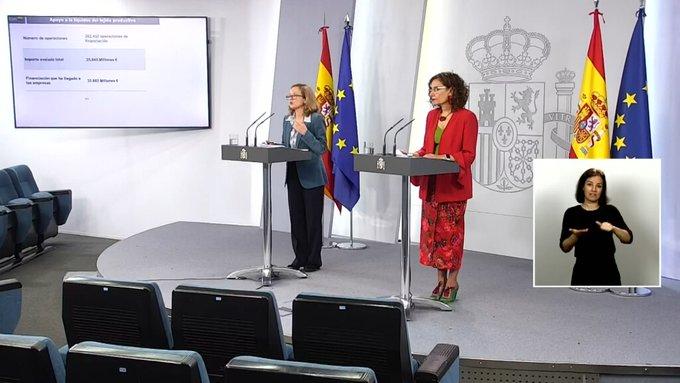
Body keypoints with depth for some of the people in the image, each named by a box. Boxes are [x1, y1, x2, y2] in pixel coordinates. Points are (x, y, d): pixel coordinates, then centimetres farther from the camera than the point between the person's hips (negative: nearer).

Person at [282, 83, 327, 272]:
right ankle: (300, 258, 21)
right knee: (296, 218, 11)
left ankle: (313, 261, 11)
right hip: (293, 175, 7)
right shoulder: (287, 120, 10)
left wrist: (305, 132, -26)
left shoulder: (316, 119, -11)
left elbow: (321, 148, -16)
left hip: (311, 177, -6)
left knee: (313, 219, 2)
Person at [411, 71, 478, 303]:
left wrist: (442, 158, -22)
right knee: (432, 232, 8)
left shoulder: (466, 118, -9)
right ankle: (440, 279, 20)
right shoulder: (432, 116, 12)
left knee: (450, 233, 0)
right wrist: (417, 155, -1)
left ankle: (452, 282, 12)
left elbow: (468, 155, -12)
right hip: (430, 184, 6)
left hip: (453, 185, -6)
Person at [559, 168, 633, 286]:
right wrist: (575, 235, -21)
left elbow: (628, 238, -3)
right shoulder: (572, 213, 2)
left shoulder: (610, 211, 5)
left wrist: (613, 228, -22)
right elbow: (564, 247, -1)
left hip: (609, 275, 1)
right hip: (582, 275, -1)